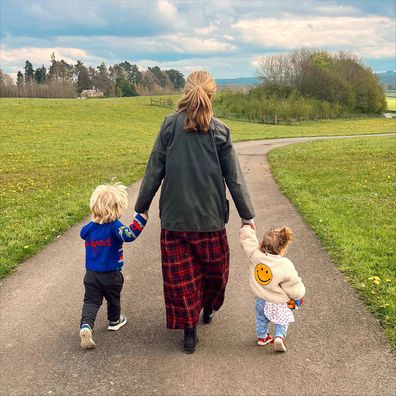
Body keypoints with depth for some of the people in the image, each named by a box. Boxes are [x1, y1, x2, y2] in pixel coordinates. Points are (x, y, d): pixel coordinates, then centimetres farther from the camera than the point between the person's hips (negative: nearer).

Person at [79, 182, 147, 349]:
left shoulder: (89, 228, -5)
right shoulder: (114, 227, -24)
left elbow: (83, 234, 18)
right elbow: (129, 234, -42)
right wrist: (141, 216, -44)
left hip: (91, 274, 3)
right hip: (111, 275, -3)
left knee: (91, 301, 7)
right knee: (113, 299, 21)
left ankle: (86, 325, -16)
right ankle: (114, 320, 43)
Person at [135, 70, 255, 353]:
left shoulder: (170, 125, -3)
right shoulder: (220, 131, -4)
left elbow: (154, 170, -2)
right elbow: (234, 177, -1)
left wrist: (142, 206, 7)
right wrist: (247, 214, 7)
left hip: (174, 215, 0)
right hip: (210, 215, 0)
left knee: (180, 274, 10)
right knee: (214, 267, 23)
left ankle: (190, 330, 14)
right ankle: (209, 309, 43)